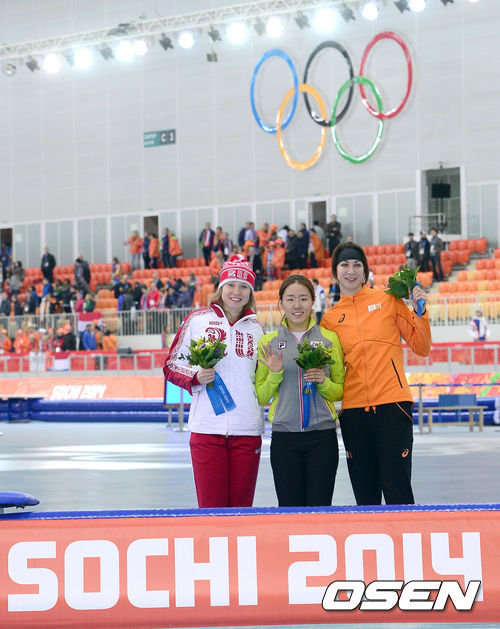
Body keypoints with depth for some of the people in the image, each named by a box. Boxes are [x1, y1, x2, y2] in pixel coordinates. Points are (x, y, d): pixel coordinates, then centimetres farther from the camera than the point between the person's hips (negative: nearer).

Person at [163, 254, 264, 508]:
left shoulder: (256, 328, 15)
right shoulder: (197, 320, 6)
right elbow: (171, 365, 8)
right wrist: (196, 377, -9)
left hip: (247, 430, 2)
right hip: (207, 427, -2)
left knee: (241, 506, 2)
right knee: (211, 506, -6)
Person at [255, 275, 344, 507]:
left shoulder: (329, 338, 7)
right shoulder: (268, 342, 8)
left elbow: (340, 391, 12)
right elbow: (261, 397, 10)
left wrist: (323, 382, -7)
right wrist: (275, 374, -7)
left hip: (322, 436, 0)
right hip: (284, 437, 0)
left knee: (319, 508, -3)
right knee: (290, 509, -2)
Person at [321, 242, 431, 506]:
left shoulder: (388, 300, 5)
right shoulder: (330, 319, 11)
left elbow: (421, 347, 6)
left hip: (392, 404, -3)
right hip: (353, 410, 3)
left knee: (397, 489, -8)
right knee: (365, 495, 5)